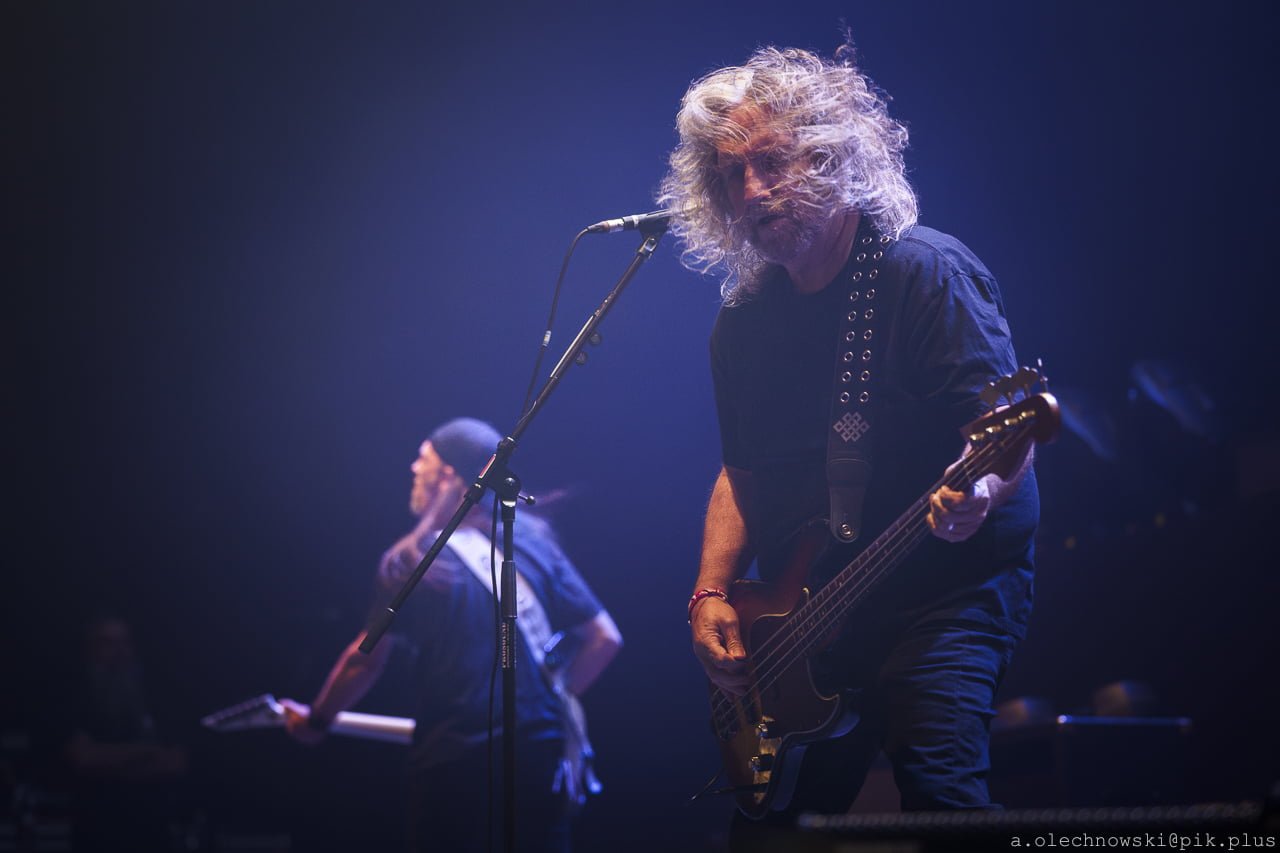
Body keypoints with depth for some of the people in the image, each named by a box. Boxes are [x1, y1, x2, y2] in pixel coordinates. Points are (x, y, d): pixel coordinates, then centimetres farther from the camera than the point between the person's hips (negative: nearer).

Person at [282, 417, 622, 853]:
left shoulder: (412, 559, -4)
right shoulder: (534, 543, 7)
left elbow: (366, 661, -4)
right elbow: (604, 638, 6)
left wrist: (316, 720, 11)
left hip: (453, 757, -3)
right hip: (539, 750, 3)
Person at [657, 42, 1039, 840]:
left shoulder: (925, 272, -11)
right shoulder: (744, 319, 9)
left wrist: (974, 494, -39)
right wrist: (711, 593, 5)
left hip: (947, 587, -6)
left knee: (939, 786, -27)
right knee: (769, 820, 6)